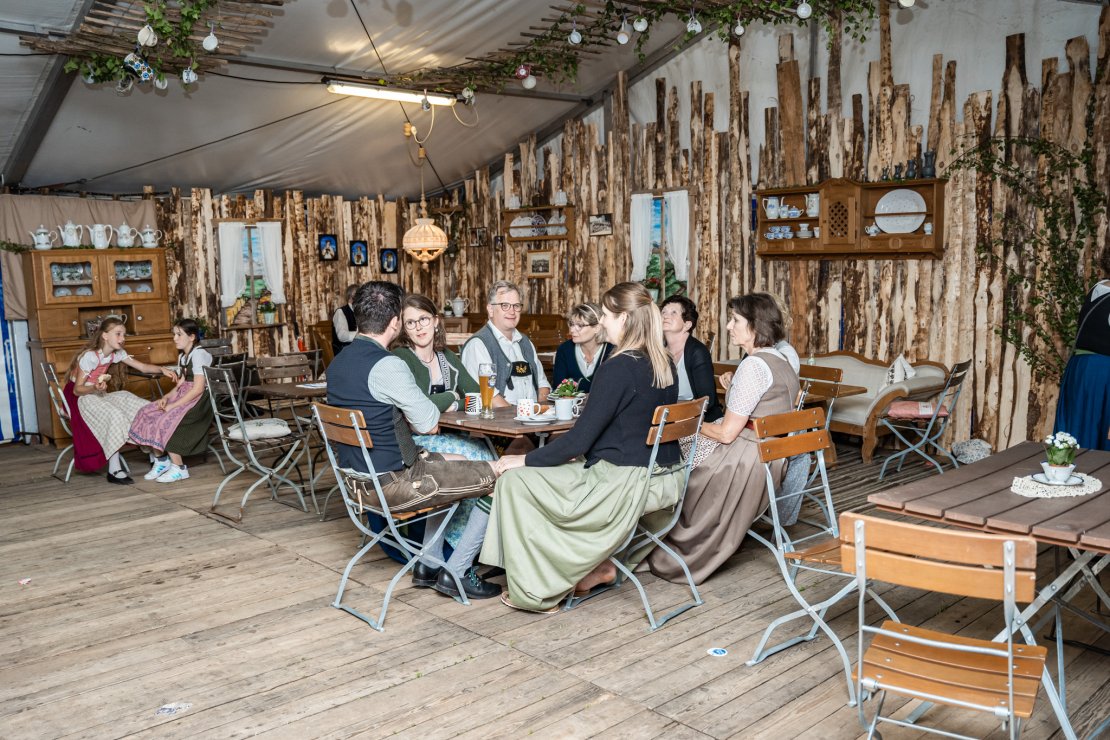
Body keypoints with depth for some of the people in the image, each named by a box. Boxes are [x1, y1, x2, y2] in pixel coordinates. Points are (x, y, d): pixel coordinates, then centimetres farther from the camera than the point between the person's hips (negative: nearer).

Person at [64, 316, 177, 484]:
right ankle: (114, 471, -27)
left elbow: (142, 367, -2)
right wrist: (95, 388, -40)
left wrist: (161, 369, -21)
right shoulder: (89, 356, -23)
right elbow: (77, 389, -20)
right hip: (80, 397, -7)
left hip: (99, 395, 7)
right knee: (114, 415, -33)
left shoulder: (117, 354, -2)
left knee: (144, 408, -12)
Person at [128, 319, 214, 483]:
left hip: (197, 401, -9)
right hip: (182, 397, 9)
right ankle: (160, 459, 3)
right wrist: (166, 397, -5)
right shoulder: (182, 356, 17)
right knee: (147, 414, -7)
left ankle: (179, 468, -11)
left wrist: (173, 405, -19)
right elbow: (181, 385, 14)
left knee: (163, 423, -24)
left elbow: (198, 389, -19)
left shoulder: (198, 354, -12)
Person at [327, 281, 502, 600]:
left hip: (357, 477, 10)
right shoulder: (388, 366, -23)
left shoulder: (338, 362, 6)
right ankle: (456, 572, 10)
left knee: (449, 468, 31)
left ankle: (428, 565, 31)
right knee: (496, 480, 0)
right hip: (391, 483, -10)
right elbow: (431, 425, -15)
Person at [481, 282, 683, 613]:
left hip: (627, 483, -9)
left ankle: (537, 592, 9)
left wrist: (526, 460, -7)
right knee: (566, 468, 27)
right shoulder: (665, 365, 7)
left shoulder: (618, 368, -19)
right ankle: (594, 563, 22)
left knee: (515, 479, 0)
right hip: (664, 479, 10)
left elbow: (579, 439, -19)